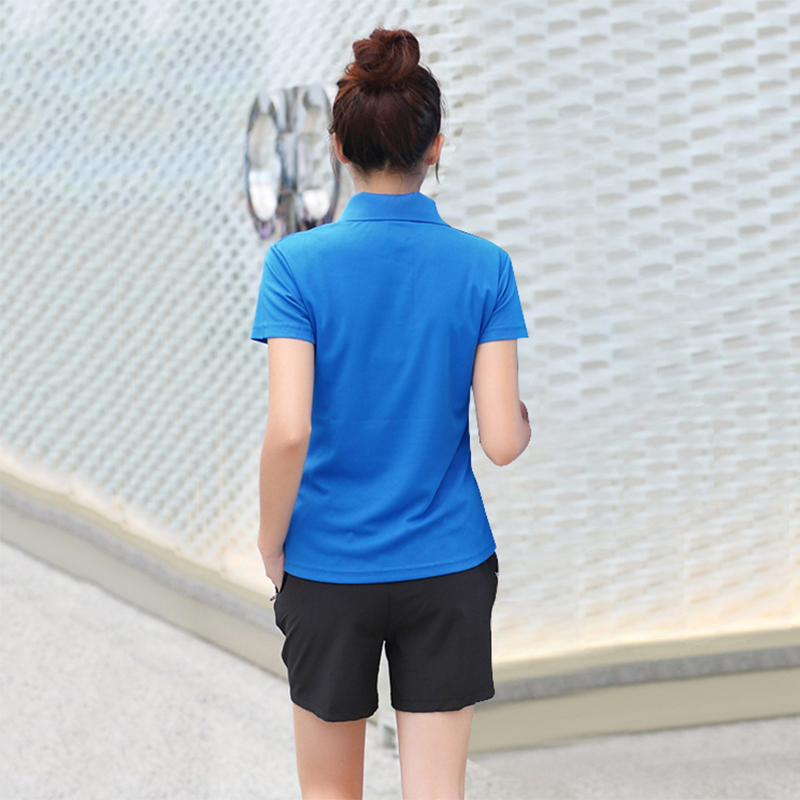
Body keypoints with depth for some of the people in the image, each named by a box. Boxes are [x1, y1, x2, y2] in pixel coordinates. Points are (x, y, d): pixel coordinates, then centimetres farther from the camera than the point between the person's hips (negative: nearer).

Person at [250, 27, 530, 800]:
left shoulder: (297, 263, -11)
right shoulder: (485, 267, -6)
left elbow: (288, 431, -18)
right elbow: (502, 439, -9)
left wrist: (271, 540, -2)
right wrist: (524, 412, 14)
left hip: (329, 569, 0)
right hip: (447, 568, 1)